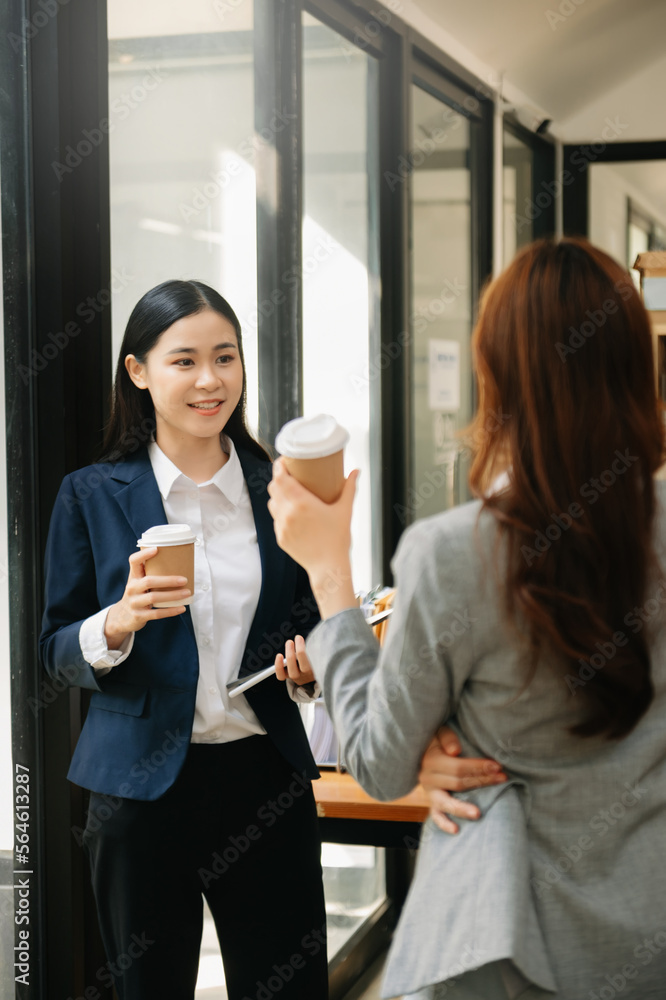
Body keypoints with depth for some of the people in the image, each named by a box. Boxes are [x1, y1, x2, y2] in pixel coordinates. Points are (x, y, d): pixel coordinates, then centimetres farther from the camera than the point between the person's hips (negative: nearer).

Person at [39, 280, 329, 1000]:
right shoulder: (93, 496, 0)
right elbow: (57, 651, 0)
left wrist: (308, 667, -8)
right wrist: (119, 623, -19)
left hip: (265, 777, 2)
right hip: (141, 785, -1)